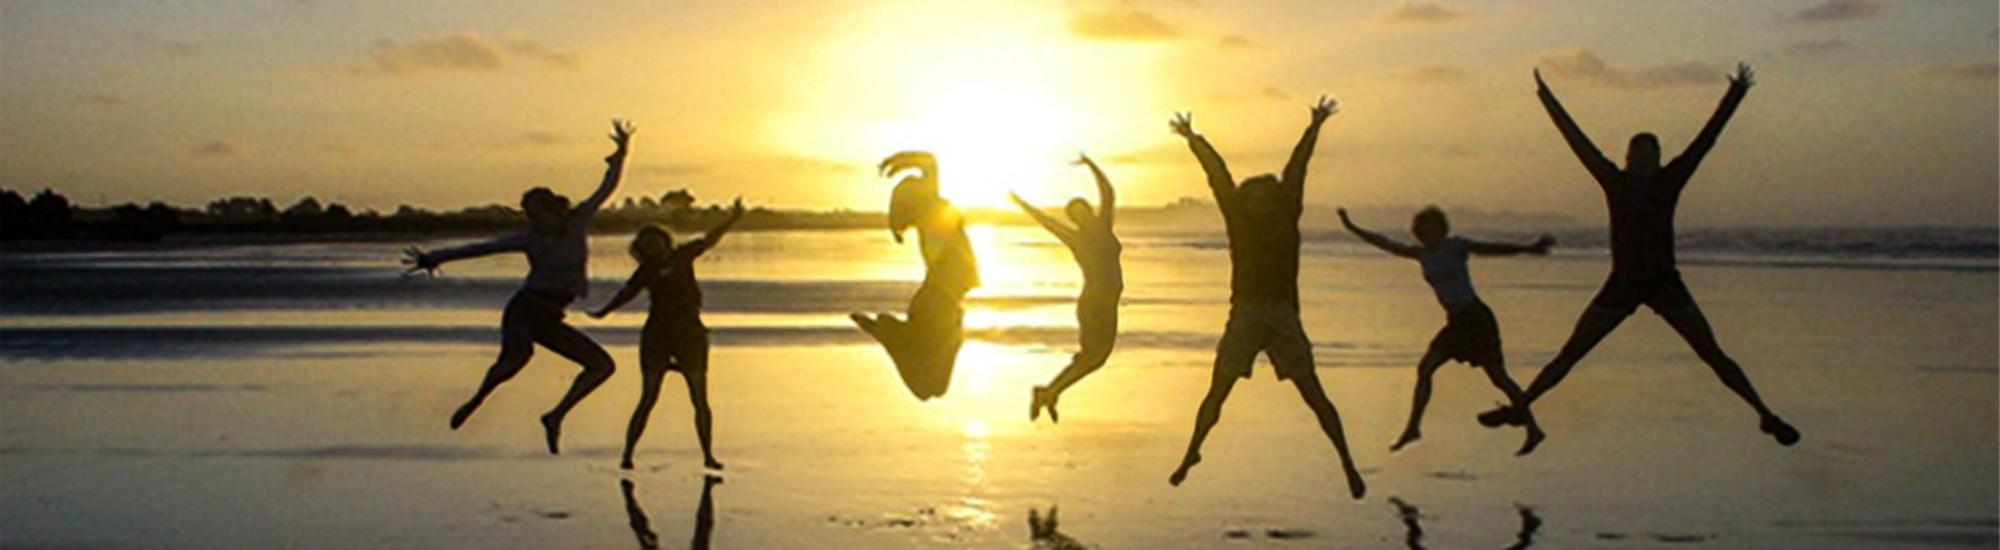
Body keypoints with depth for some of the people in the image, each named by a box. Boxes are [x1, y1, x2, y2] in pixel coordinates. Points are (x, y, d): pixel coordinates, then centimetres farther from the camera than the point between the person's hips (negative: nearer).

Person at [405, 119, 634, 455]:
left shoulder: (579, 221, 2)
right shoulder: (528, 239, -6)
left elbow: (607, 188, 13)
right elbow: (480, 249, -4)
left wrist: (621, 155, 4)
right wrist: (434, 259, -6)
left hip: (550, 319, 5)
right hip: (525, 309, -5)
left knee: (602, 364, -1)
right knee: (518, 354, -37)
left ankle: (556, 416, 3)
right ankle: (476, 400, -17)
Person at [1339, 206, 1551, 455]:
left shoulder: (1456, 246, -5)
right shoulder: (1421, 254, 12)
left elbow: (1493, 249, -15)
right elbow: (1386, 244, 17)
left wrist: (1528, 249, -28)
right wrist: (1352, 227, 18)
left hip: (1475, 317, -7)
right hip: (1457, 322, 7)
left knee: (1497, 376, -10)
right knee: (1424, 368, 5)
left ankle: (1533, 429, -7)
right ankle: (1412, 428, 13)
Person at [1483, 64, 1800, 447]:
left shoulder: (1669, 181, -4)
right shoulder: (1614, 182, -3)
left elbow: (1706, 139, -4)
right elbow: (1577, 141, 0)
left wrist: (1735, 95, -6)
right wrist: (1547, 99, 3)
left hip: (1664, 285, 0)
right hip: (1621, 286, 0)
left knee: (1713, 355, -2)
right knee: (1568, 355, 1)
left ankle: (1765, 414, 4)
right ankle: (1519, 406, 9)